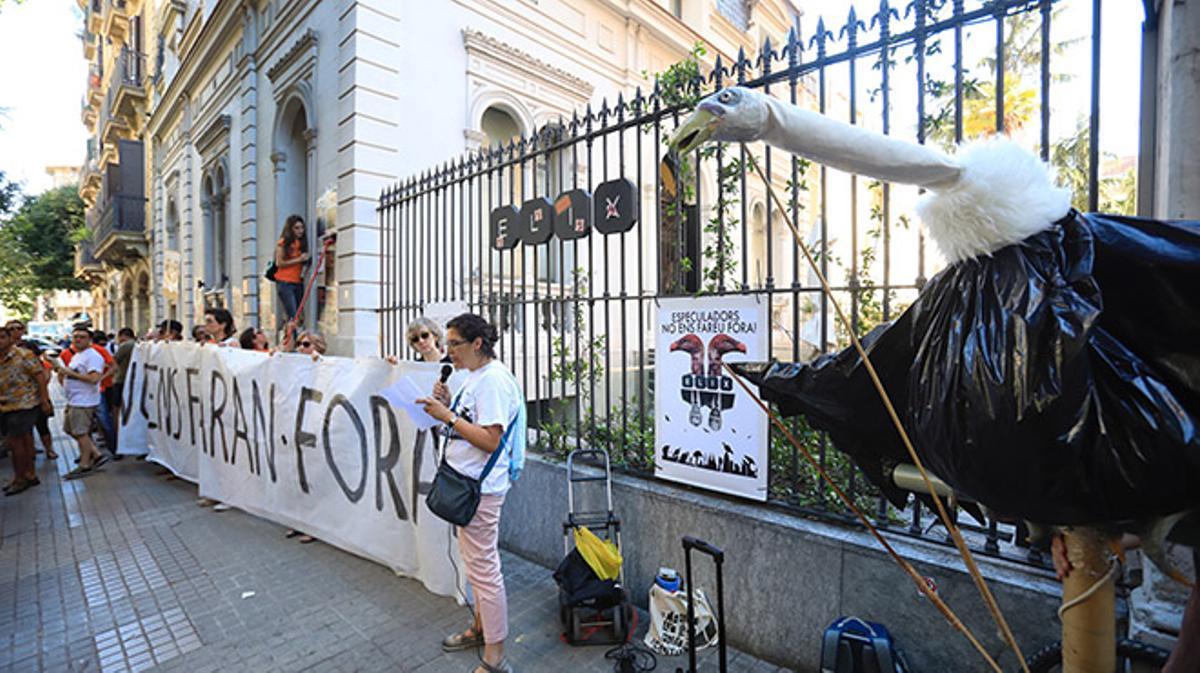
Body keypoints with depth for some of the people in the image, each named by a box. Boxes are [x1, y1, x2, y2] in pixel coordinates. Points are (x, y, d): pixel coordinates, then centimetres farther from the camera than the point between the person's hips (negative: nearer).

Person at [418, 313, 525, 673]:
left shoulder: (493, 380, -20)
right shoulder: (476, 376, 12)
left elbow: (490, 440, -25)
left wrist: (448, 416, -22)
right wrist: (449, 404, 3)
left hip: (480, 488, -11)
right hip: (467, 482, 11)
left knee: (484, 568, 0)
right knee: (476, 561, 23)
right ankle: (480, 627, 42)